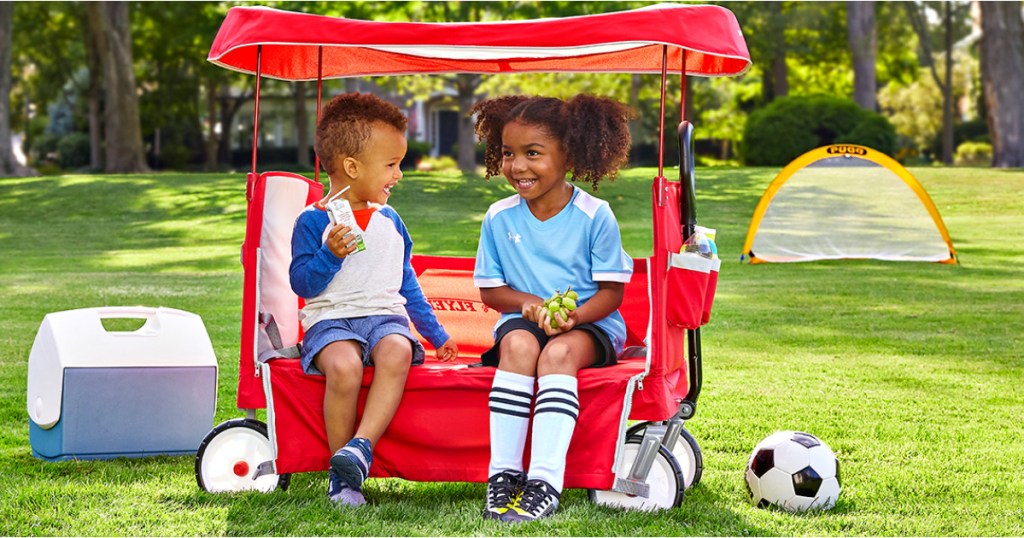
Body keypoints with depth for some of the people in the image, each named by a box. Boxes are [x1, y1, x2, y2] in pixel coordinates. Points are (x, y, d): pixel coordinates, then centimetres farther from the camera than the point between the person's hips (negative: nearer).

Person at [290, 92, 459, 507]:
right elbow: (302, 283, -3)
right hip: (331, 319, -4)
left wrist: (435, 333, 28)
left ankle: (360, 447, -41)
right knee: (343, 365, -36)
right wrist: (330, 255, -20)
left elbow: (406, 282, 27)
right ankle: (341, 477, -24)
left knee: (397, 352, -33)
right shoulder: (314, 220, 2)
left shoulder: (389, 220, 18)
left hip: (386, 315, 4)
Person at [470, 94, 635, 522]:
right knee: (518, 344, -33)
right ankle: (502, 475, -34)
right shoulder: (499, 217, 2)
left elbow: (611, 291, -5)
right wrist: (530, 304, -13)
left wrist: (573, 315, -25)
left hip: (589, 325, -2)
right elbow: (490, 290, 7)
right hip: (523, 319, 2)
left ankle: (545, 482, -41)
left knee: (558, 353, -35)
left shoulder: (595, 216, -7)